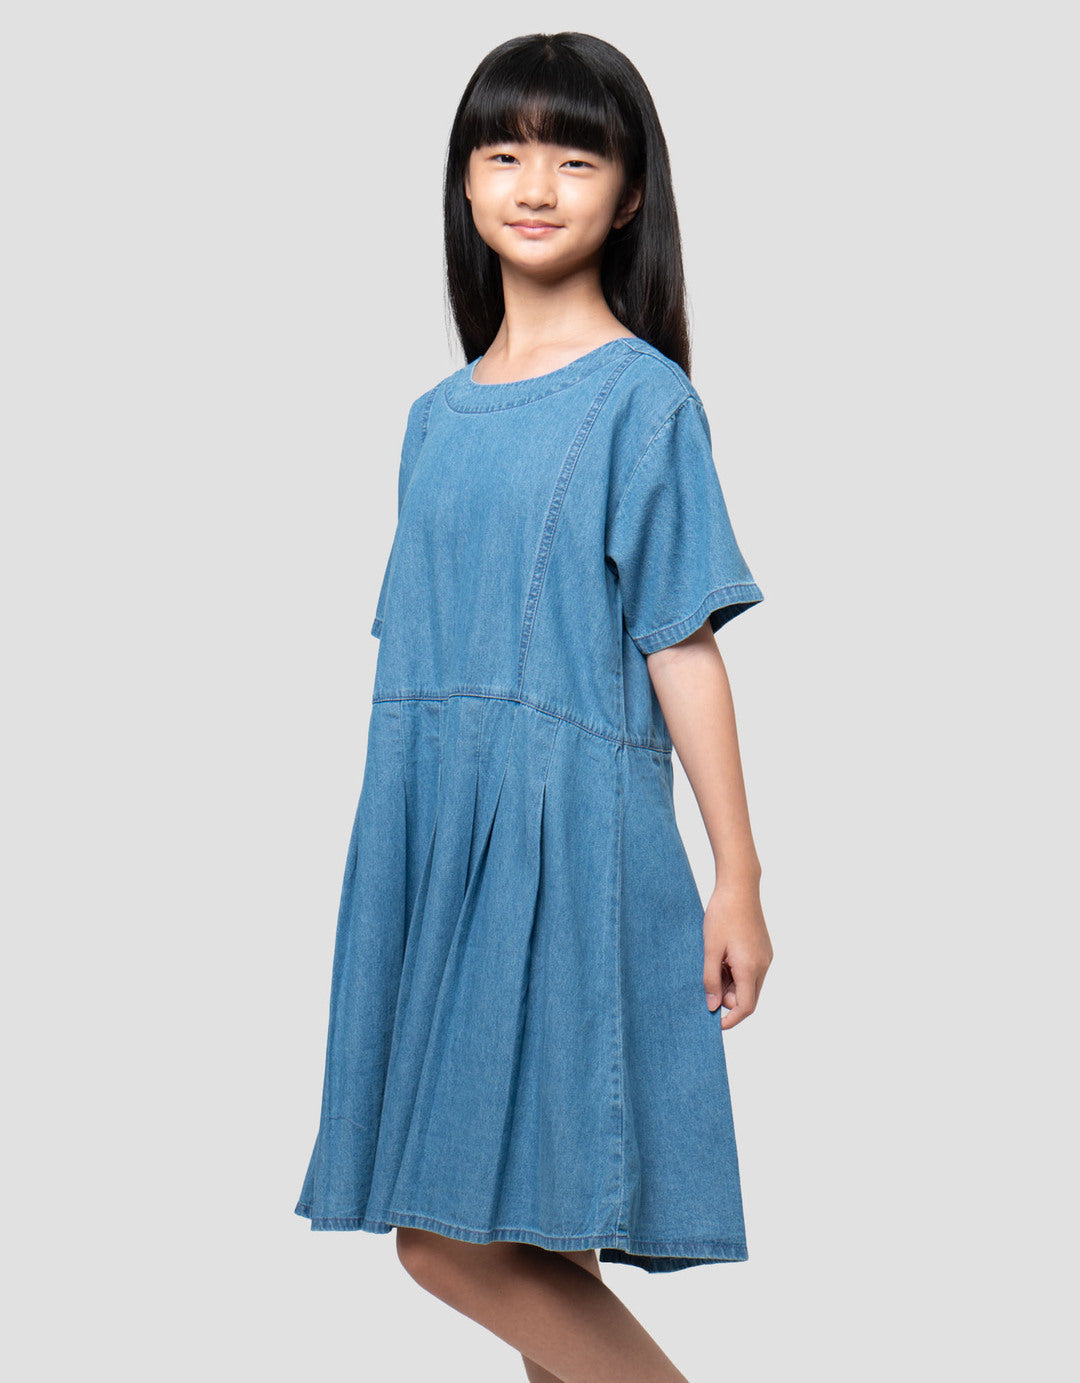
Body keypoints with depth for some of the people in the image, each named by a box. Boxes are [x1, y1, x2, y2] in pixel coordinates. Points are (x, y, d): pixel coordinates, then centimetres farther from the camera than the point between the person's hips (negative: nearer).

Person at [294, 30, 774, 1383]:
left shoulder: (642, 397, -3)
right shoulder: (434, 418, 15)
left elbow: (682, 646, -6)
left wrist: (737, 876, -8)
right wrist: (395, 852, 15)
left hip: (567, 827, -6)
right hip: (428, 823, 6)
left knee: (460, 1237, -11)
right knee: (459, 1234, 5)